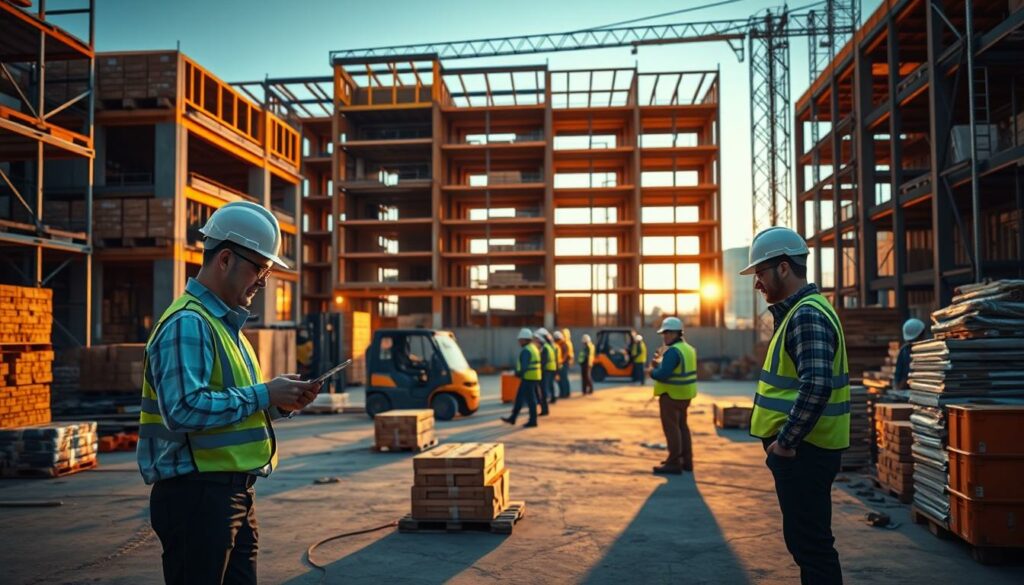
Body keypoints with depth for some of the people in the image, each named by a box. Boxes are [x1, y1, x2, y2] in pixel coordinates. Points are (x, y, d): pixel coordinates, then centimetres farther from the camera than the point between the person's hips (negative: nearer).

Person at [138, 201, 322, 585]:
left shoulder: (226, 322, 17)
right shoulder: (187, 323, -15)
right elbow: (184, 409, -28)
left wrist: (281, 403, 6)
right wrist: (263, 395, -19)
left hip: (234, 492, 10)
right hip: (195, 494, -10)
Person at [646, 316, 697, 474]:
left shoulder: (673, 351, -21)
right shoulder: (688, 348, 11)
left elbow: (663, 374, -28)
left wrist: (652, 372, -8)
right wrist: (659, 365, 8)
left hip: (672, 394, -10)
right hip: (684, 394, 10)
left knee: (671, 427, -4)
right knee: (682, 425, 17)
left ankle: (674, 463, -2)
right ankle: (686, 460, 23)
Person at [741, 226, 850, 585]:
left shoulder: (807, 315, -18)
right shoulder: (801, 310, 15)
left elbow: (816, 385, -29)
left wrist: (786, 440, -22)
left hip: (803, 451, -10)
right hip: (803, 447, 10)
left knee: (810, 542, -2)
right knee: (804, 539, 19)